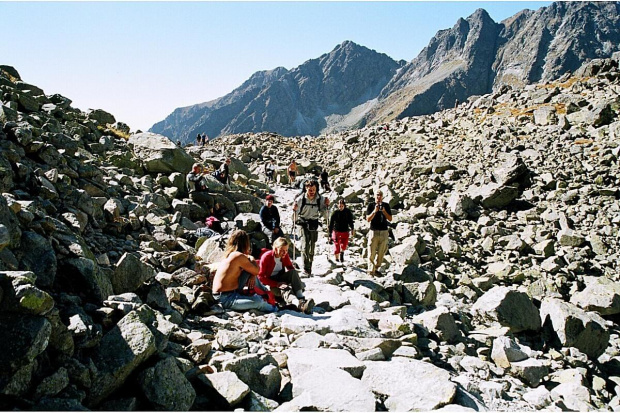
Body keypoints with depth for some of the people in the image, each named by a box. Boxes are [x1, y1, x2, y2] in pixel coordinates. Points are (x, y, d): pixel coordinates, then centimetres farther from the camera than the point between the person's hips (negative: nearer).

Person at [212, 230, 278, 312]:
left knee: (249, 271, 13)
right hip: (225, 299, -10)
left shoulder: (230, 254, 6)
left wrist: (253, 276, -2)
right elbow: (257, 271, -9)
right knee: (257, 301, -27)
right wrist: (251, 258, 6)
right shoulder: (239, 256, -21)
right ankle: (271, 308, 5)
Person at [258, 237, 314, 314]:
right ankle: (300, 304, -69)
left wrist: (296, 279, -11)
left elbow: (290, 267, 11)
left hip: (281, 278, 6)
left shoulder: (285, 255, -3)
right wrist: (276, 284, -31)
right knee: (285, 289, -36)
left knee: (293, 272, -24)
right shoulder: (266, 257, -18)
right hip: (270, 283, -6)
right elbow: (260, 276, -20)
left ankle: (301, 298, -40)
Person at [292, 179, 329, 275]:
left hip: (314, 224, 3)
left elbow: (322, 211, 14)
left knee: (312, 246, 8)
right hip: (303, 223, -3)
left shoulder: (320, 199, -3)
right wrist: (294, 210, -26)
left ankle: (310, 266, 24)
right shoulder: (301, 199, -11)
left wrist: (326, 205, -4)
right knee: (305, 245, -14)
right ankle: (305, 268, -11)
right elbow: (295, 213, -5)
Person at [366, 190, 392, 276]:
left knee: (381, 253, 6)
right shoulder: (371, 205, 2)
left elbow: (390, 219, 3)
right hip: (373, 231, -2)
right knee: (371, 253, -5)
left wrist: (384, 211, -13)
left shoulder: (386, 205, 8)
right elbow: (368, 219, -5)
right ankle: (370, 271, -2)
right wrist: (375, 211, -19)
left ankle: (376, 269, 17)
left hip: (384, 232, 3)